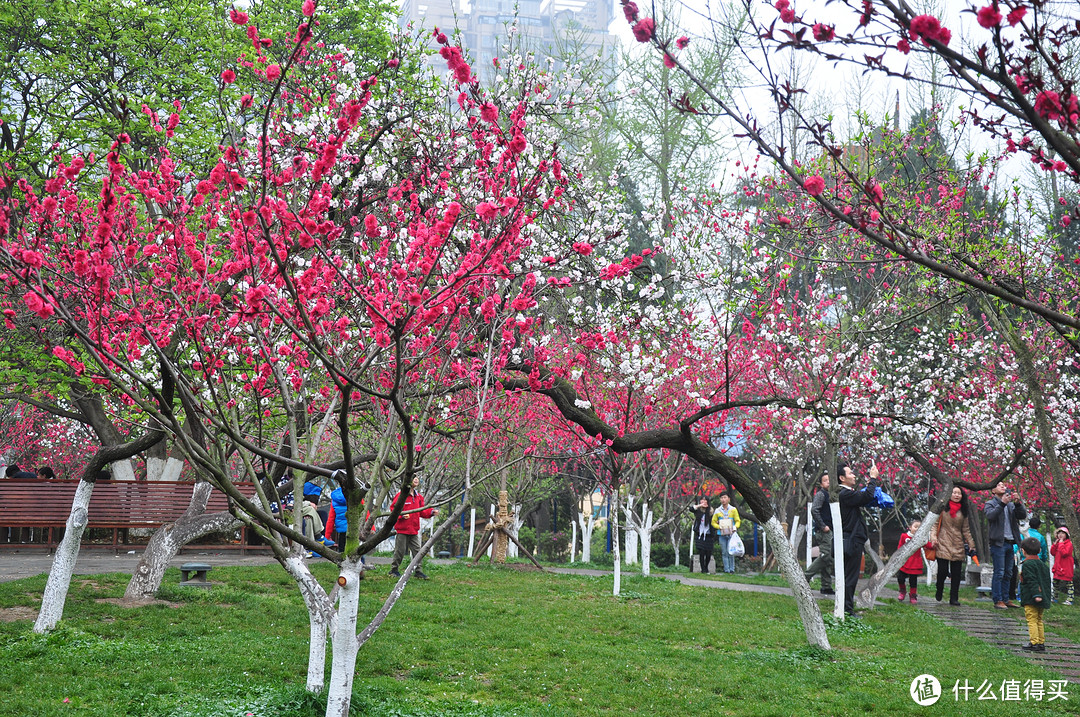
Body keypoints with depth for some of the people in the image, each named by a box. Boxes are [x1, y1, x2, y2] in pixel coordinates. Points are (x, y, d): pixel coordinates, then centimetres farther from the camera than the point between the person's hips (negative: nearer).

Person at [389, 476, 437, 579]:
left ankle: (418, 571, 9)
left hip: (414, 530, 6)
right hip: (403, 529, -6)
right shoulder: (401, 495, -7)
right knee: (400, 550, 1)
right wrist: (402, 515, -22)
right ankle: (393, 569, 15)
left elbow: (422, 512, 18)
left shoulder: (418, 497, 13)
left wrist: (431, 512, 3)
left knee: (417, 550, 4)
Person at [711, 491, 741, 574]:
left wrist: (735, 527, -10)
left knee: (731, 552, -7)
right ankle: (726, 569, 4)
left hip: (731, 534, -1)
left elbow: (738, 521, 9)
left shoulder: (733, 509, 5)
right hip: (721, 534, 1)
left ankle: (732, 569, 0)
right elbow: (713, 522, 12)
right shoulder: (717, 511, 7)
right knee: (724, 553, 1)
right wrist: (719, 527, -6)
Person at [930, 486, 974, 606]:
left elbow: (966, 529, 18)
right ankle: (939, 591, 18)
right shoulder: (942, 508, 5)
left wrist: (971, 544, 13)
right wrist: (933, 537, -9)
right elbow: (935, 523, 4)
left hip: (958, 545, 3)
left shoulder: (963, 511, 14)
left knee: (956, 573, -1)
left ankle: (954, 598, 6)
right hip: (943, 543, -3)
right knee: (943, 570, -10)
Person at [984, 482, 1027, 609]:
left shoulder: (1010, 505, 17)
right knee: (999, 573, -8)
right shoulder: (990, 504, 2)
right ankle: (998, 600, -5)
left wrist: (1018, 503, -10)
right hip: (998, 542, -6)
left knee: (1008, 574, 10)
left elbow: (1023, 515, 6)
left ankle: (1005, 599, 16)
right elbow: (990, 515, -18)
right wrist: (1002, 503, -25)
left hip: (1010, 543, 6)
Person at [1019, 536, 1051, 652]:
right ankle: (1041, 643, 15)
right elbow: (1047, 581, 17)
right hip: (1043, 598, 9)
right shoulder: (1042, 564, 15)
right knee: (1039, 621, 15)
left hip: (1031, 599, -9)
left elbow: (1032, 581, -20)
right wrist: (1046, 596, 20)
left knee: (1032, 620, -7)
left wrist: (1036, 595, -24)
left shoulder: (1027, 564, -12)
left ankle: (1034, 643, -10)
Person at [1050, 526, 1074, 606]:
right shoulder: (1058, 543, 13)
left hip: (1066, 567, -9)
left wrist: (1061, 544, -21)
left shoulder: (1069, 543, -12)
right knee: (1055, 582, 16)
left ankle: (1069, 599, 1)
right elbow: (1052, 553, 9)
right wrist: (1055, 544, -1)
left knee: (1068, 583, -3)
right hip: (1058, 567, 9)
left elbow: (1064, 553, -25)